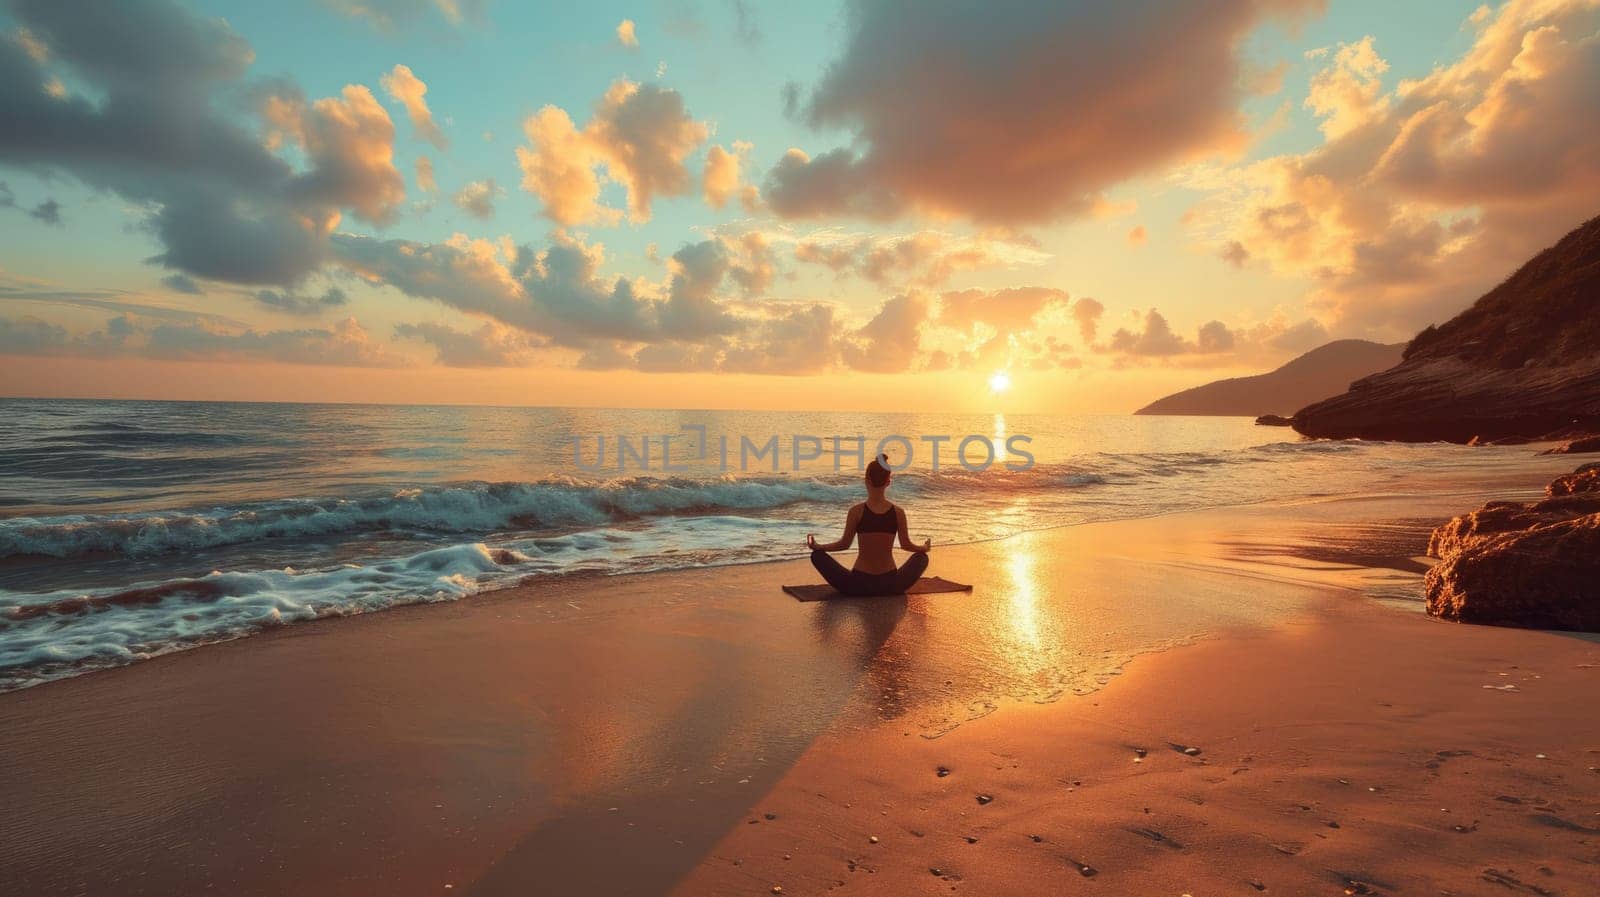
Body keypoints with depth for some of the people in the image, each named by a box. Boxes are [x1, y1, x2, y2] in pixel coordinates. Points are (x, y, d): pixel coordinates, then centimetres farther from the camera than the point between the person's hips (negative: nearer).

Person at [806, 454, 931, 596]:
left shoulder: (856, 511, -11)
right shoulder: (898, 512, -5)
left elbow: (844, 544, -2)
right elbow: (906, 545, 6)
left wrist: (816, 546, 14)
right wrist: (925, 547, 28)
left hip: (859, 585, -2)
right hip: (890, 586, 2)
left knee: (817, 556, 14)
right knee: (922, 557, 28)